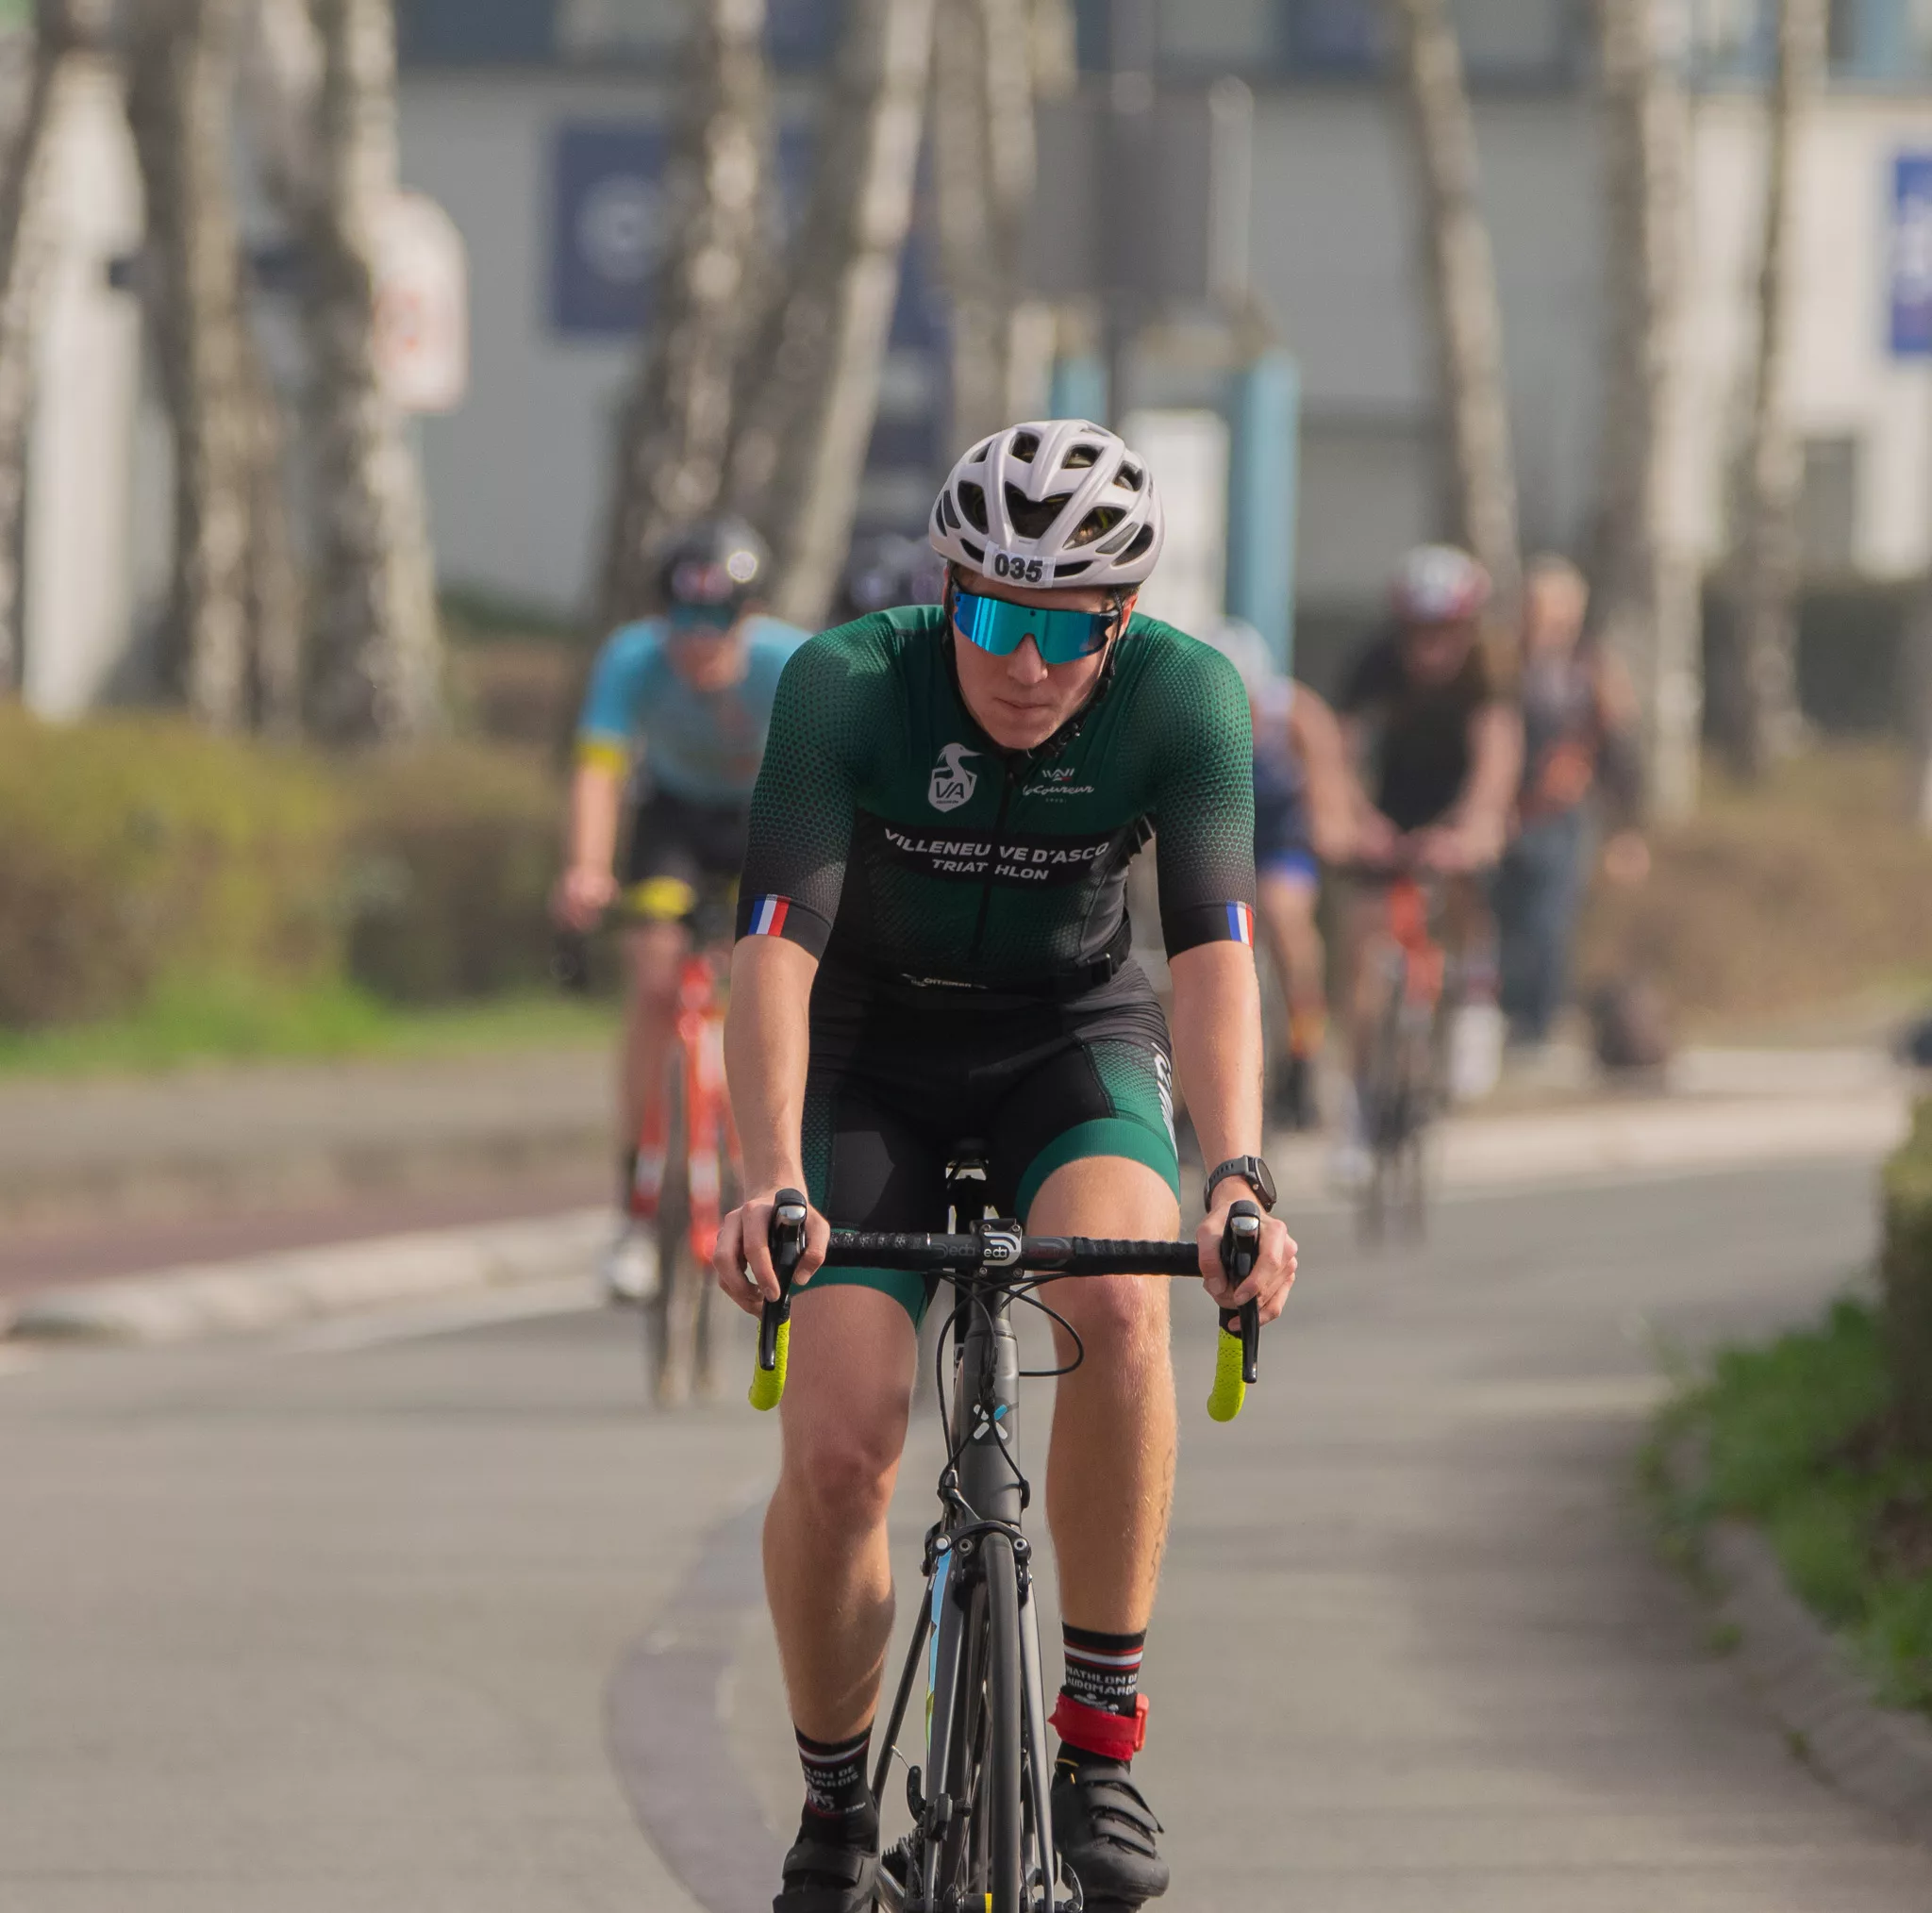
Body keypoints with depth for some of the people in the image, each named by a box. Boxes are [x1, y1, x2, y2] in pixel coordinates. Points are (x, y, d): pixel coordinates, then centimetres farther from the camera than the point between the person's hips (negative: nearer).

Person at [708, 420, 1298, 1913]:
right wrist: (772, 1178, -49)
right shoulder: (848, 685, -26)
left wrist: (1239, 1174, -47)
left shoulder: (1184, 698, -23)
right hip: (875, 1050, 0)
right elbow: (776, 948, -34)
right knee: (837, 1455, -17)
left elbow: (1214, 951, -31)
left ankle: (1103, 1736, -20)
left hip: (1072, 1041, 0)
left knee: (1118, 1298, -33)